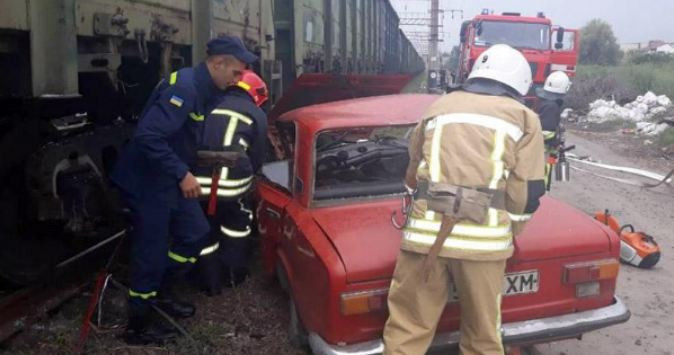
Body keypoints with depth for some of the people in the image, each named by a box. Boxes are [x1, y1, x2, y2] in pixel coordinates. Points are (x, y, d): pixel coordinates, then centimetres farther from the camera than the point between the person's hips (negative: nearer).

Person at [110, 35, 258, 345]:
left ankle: (161, 291, 33)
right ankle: (138, 327, 18)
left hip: (170, 179, 9)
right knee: (151, 252, 0)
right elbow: (147, 136, -32)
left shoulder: (205, 89, 6)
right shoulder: (184, 87, -24)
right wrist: (182, 174, -27)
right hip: (148, 182, -9)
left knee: (196, 232, 15)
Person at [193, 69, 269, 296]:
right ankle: (234, 274, 32)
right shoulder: (256, 114, 11)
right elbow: (257, 157, 13)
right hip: (230, 180, -3)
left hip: (197, 180, 3)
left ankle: (211, 283, 31)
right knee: (238, 225, 24)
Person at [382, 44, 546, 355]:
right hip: (483, 238, -1)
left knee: (407, 328, 10)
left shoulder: (438, 106, 19)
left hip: (425, 232, 2)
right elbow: (528, 192, 6)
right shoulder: (524, 117, 12)